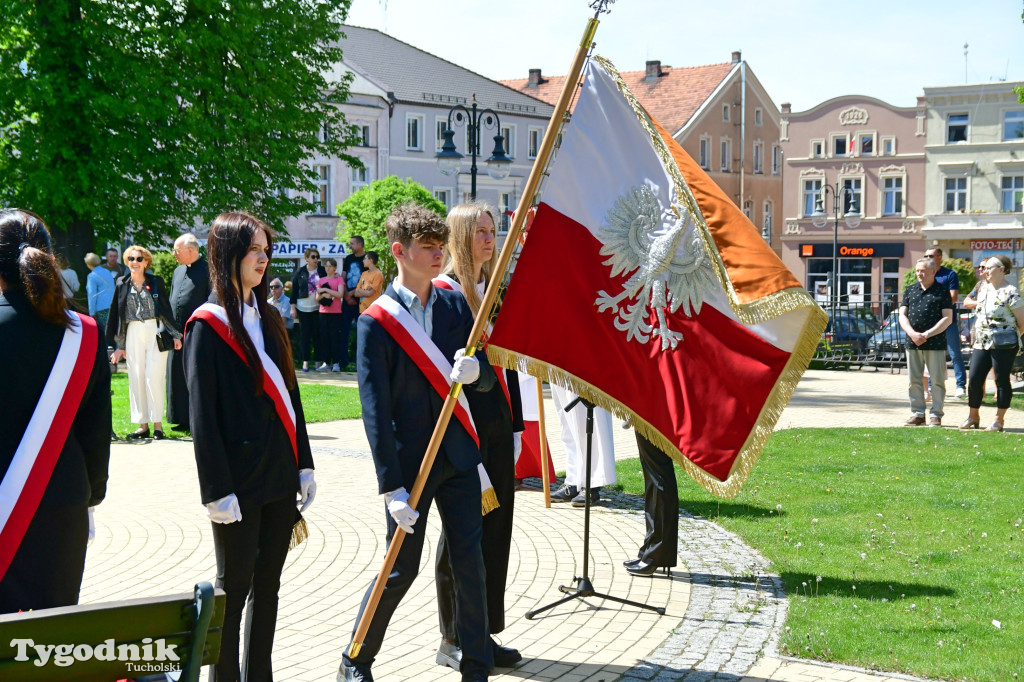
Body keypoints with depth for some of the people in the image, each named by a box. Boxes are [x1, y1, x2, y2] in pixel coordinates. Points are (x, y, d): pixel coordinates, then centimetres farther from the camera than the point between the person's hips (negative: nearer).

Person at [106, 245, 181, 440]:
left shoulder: (156, 282, 4)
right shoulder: (122, 284, 8)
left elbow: (166, 309, 5)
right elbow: (116, 315, 11)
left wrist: (174, 335, 0)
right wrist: (119, 345, 9)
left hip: (155, 331, -3)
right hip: (133, 334, 3)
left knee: (153, 377, -7)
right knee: (136, 378, 3)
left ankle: (157, 424, -1)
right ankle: (143, 425, 9)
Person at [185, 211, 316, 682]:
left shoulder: (268, 319, 12)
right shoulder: (208, 324, -8)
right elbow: (202, 414, -12)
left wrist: (303, 464, 11)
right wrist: (217, 491, -16)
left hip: (279, 475, 7)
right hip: (239, 481, -7)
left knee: (268, 583, 12)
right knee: (234, 586, 2)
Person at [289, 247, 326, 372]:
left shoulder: (322, 271, 4)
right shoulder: (300, 272, 4)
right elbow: (294, 289, 6)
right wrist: (293, 307, 1)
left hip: (318, 308, 0)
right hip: (303, 308, 0)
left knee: (318, 334, 0)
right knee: (305, 334, 2)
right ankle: (305, 361, 5)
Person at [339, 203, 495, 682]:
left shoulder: (455, 305, 5)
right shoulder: (376, 322, -9)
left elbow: (487, 381, 8)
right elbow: (375, 411, -11)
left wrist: (475, 370, -18)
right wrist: (391, 487, -15)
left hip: (457, 457, 4)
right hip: (410, 462, -4)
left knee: (470, 562, 4)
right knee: (401, 570, 4)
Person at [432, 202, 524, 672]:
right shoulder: (442, 292, -9)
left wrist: (515, 427, 14)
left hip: (496, 425, 7)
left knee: (495, 528, 9)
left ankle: (483, 633, 19)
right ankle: (452, 640, 11)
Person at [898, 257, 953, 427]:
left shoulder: (942, 291, 1)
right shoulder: (910, 290, 13)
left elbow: (947, 319, -4)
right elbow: (902, 315, 9)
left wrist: (927, 334, -13)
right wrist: (912, 333, -9)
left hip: (935, 344, -4)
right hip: (912, 343, 4)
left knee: (937, 380, -1)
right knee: (915, 381, 7)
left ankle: (936, 415, 6)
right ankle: (917, 414, 14)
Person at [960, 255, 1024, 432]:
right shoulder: (983, 288, 12)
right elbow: (967, 303, 28)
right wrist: (977, 303, 11)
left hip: (1003, 345, -7)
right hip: (981, 343, 7)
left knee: (1002, 381, 0)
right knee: (974, 380, 5)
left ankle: (999, 420, 8)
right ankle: (973, 417, 19)